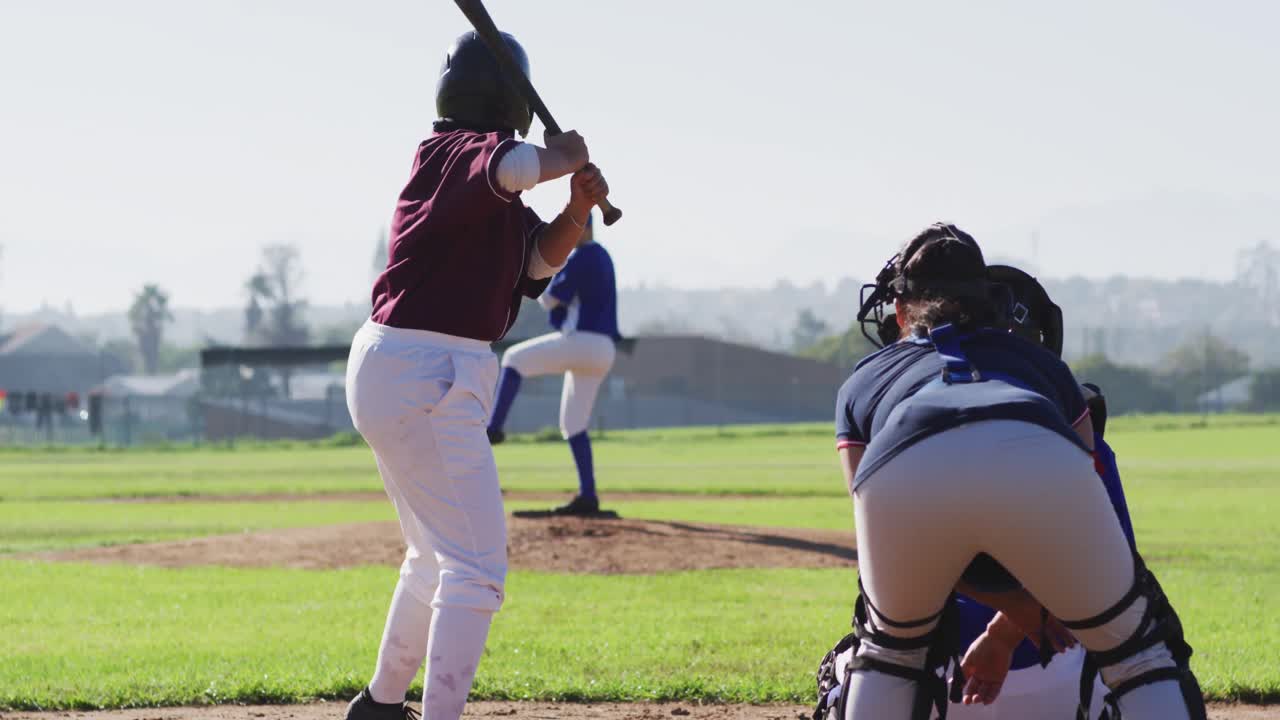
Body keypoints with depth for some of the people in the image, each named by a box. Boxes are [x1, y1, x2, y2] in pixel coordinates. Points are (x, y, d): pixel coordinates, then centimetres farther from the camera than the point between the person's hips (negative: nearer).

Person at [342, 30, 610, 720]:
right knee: (477, 566, -13)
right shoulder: (460, 149, -14)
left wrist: (579, 207, -2)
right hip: (425, 376, -11)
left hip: (389, 370, 11)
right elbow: (515, 166, -37)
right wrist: (563, 157, -16)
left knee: (439, 554, 25)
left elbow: (538, 260, 16)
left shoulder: (465, 158, 14)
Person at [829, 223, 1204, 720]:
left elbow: (898, 553, 31)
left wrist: (1014, 607, 33)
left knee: (892, 648, 31)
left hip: (903, 478, 0)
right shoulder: (1039, 363, 42)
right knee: (1139, 652, 21)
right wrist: (1003, 634, 48)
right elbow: (1070, 537, 40)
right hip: (1037, 468, 0)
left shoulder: (861, 384, 39)